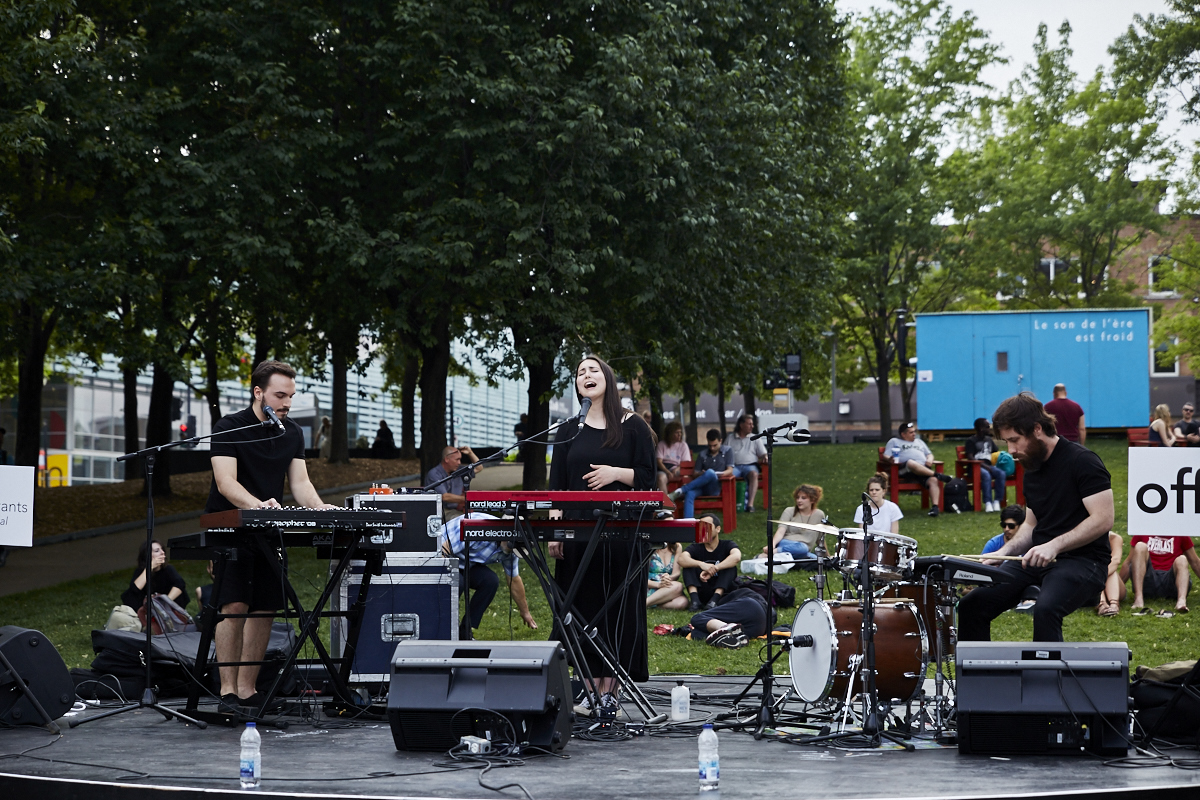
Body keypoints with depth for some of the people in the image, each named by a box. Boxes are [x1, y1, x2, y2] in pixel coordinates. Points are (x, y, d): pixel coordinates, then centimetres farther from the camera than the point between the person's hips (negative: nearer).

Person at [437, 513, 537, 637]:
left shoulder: (509, 550, -8)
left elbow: (514, 580, 6)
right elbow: (444, 549, -31)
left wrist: (524, 612, 13)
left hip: (462, 563, 7)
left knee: (490, 581, -15)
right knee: (456, 583, -35)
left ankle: (464, 632, -5)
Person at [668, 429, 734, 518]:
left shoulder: (727, 451, 15)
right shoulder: (703, 454, 20)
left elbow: (730, 471, 4)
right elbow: (694, 474, 15)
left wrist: (723, 474, -20)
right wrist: (701, 474, -10)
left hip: (716, 487, -2)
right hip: (702, 487, 2)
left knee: (710, 472, -37)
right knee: (690, 493, -34)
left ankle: (680, 491, -35)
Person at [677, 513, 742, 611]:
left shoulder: (727, 545, 1)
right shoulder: (696, 548, 4)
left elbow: (736, 557, -24)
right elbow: (681, 559, -19)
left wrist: (714, 569, -35)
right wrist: (701, 564, -38)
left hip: (722, 592, -1)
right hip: (701, 594, 1)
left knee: (730, 566, -21)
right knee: (689, 565, -13)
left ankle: (714, 600, -36)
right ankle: (694, 600, -31)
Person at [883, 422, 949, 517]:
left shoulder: (919, 442, 37)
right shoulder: (894, 441, 25)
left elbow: (929, 454, 34)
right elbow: (886, 456, 13)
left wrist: (930, 460, 8)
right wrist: (891, 459, -12)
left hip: (924, 469, 4)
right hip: (905, 469, -4)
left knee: (933, 480, -30)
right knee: (911, 463, -41)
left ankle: (935, 506, -42)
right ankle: (938, 475, -36)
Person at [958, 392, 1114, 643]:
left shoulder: (1082, 461, -12)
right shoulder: (1033, 469, 14)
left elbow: (1103, 519, -18)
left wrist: (1054, 545, -26)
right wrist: (1005, 551, 4)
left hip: (1082, 561, -8)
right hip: (1037, 559, 8)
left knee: (1045, 609, -36)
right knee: (972, 605, -5)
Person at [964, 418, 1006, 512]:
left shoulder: (989, 440, 23)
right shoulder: (971, 441, 1)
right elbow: (970, 458, -10)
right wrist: (985, 466, -20)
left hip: (988, 466, 6)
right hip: (975, 467, -6)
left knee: (1001, 473, -27)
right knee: (986, 475, -38)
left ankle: (997, 501, -27)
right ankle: (988, 503, -39)